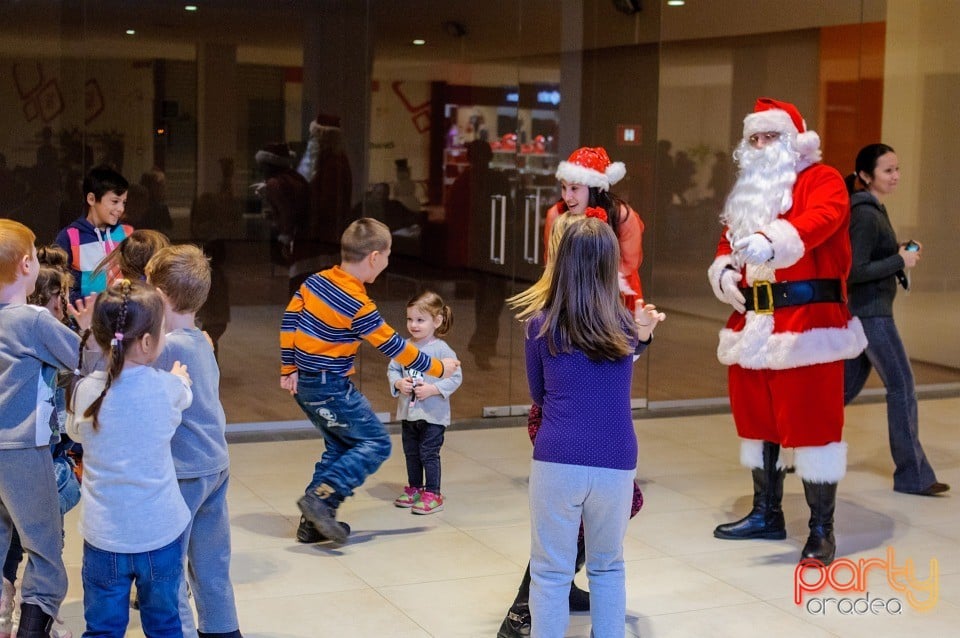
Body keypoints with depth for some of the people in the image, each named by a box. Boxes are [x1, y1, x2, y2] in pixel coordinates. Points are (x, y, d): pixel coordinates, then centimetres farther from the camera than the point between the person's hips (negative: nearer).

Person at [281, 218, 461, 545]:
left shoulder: (316, 281, 2)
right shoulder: (358, 305, -20)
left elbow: (289, 321, 7)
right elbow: (393, 346, -13)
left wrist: (288, 368, 15)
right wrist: (437, 367, -1)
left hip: (305, 383, 9)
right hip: (331, 388, -9)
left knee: (340, 447, 18)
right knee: (376, 443, -2)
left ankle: (313, 523, 15)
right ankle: (321, 496, -14)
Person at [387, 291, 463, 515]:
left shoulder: (442, 350, -14)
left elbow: (456, 377, -14)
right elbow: (392, 369, 8)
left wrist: (432, 389, -21)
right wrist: (399, 383, -12)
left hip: (433, 415, -6)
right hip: (407, 412, 6)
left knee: (429, 454, -1)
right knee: (411, 453, 18)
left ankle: (433, 494, 10)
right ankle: (414, 489, 33)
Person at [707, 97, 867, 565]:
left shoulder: (822, 180, -4)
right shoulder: (748, 191, 20)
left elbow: (819, 220, -24)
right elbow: (728, 241, 22)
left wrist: (772, 242, -43)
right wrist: (724, 271, -2)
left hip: (807, 323, -7)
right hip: (752, 323, 8)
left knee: (812, 421, -6)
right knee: (757, 418, 14)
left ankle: (821, 530, 1)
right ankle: (766, 514, 28)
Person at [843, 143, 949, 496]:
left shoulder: (871, 209, 13)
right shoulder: (865, 214, -17)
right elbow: (854, 271, -21)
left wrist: (902, 252, 8)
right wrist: (900, 261, -17)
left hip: (862, 311, 10)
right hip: (870, 312, -10)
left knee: (848, 385, 14)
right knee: (902, 386, -4)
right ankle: (912, 475, 1)